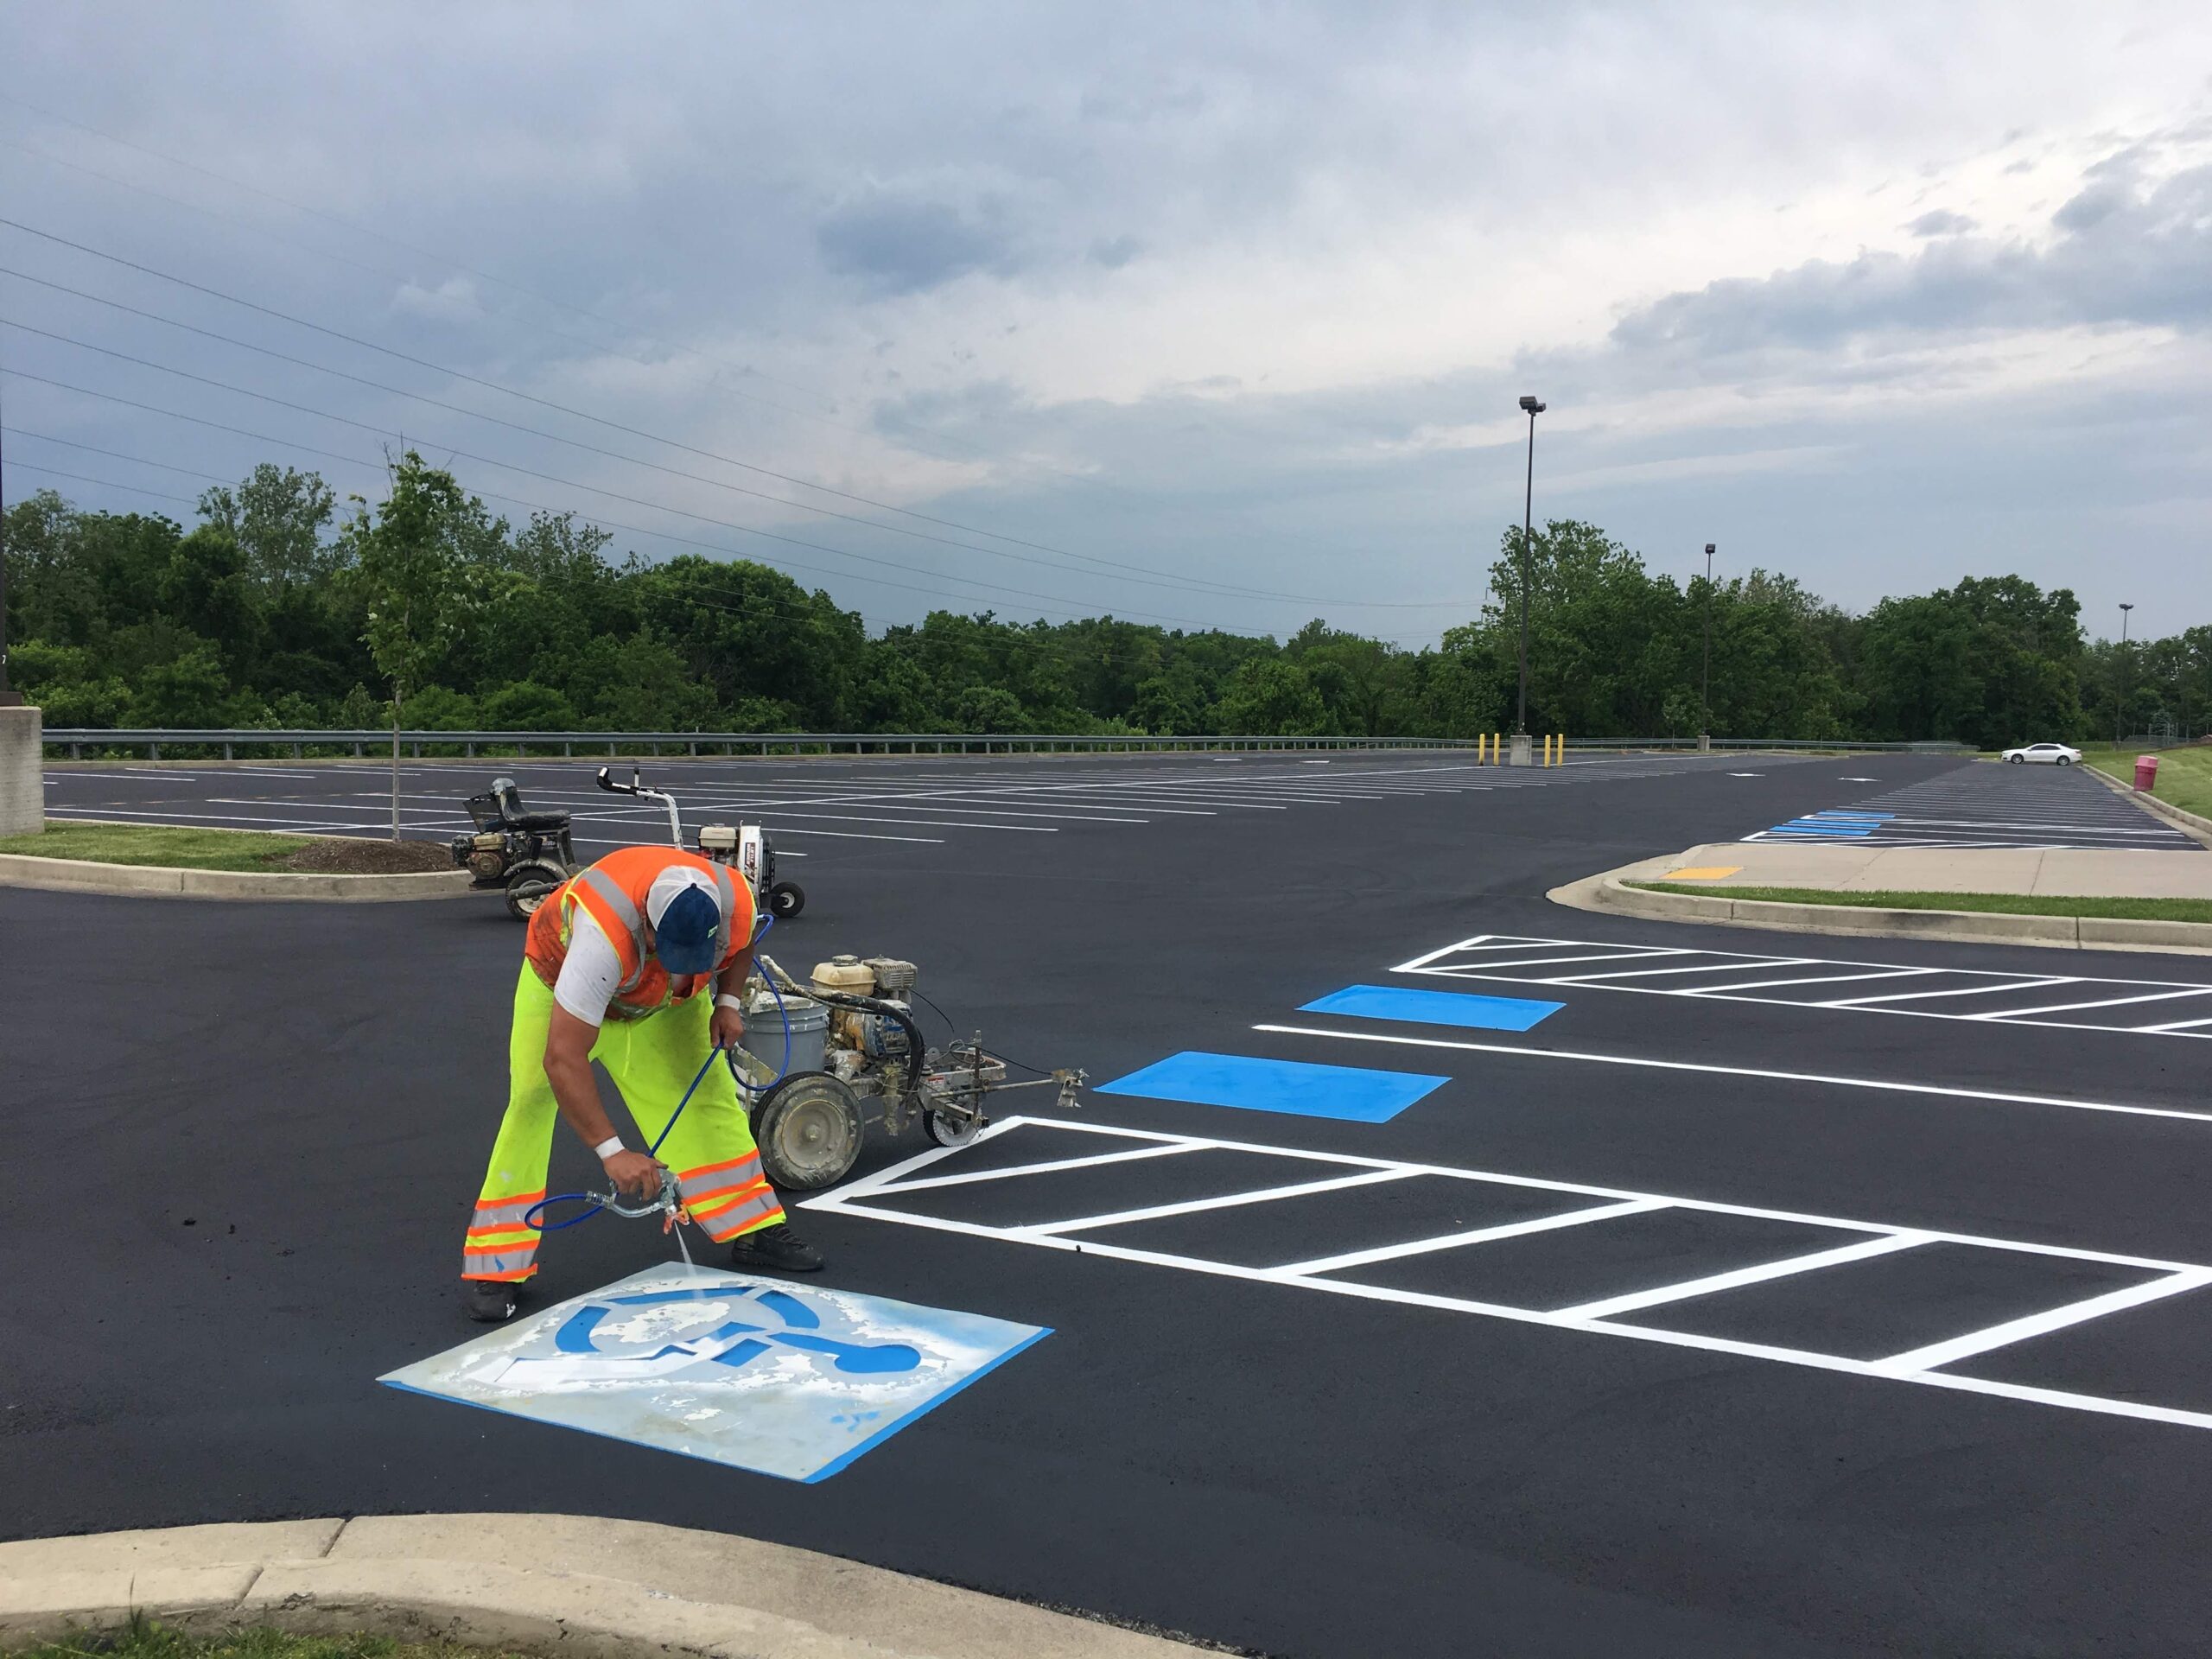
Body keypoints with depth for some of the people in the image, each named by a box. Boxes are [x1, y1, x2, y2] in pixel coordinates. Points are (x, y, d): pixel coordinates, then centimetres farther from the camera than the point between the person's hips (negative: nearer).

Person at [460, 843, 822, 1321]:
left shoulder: (736, 902, -31)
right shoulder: (603, 933, -47)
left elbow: (741, 942, -1)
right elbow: (563, 1058, -47)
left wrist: (728, 1002, -15)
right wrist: (613, 1151, -47)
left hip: (667, 997, 4)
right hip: (562, 977, -4)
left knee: (709, 1092, -1)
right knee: (533, 1102, -14)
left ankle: (755, 1230, 10)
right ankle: (495, 1264, -4)